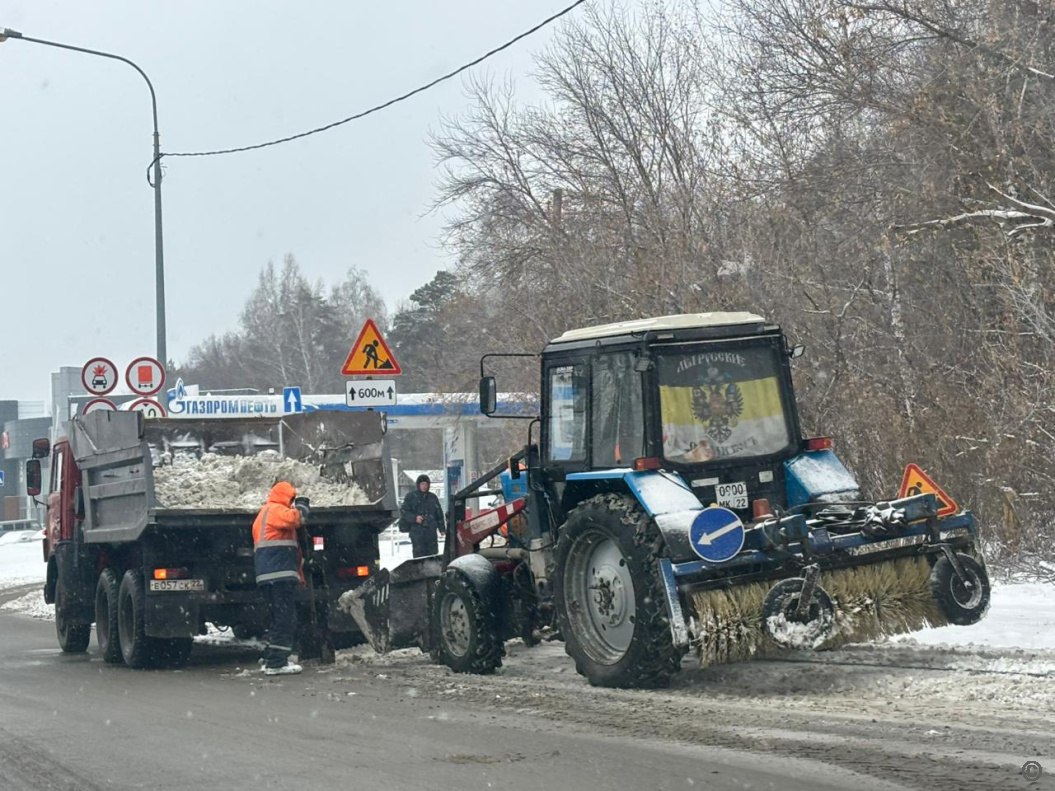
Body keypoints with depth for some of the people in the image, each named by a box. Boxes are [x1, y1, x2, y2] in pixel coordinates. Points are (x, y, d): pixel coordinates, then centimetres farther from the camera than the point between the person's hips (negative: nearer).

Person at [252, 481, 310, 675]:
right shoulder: (276, 510, -6)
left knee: (280, 618, 18)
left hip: (269, 576, 10)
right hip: (280, 573, -10)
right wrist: (301, 511, -7)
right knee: (286, 619, -10)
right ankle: (276, 663, -13)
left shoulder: (264, 513, 28)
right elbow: (291, 519, -28)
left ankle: (271, 658, 21)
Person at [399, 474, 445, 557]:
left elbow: (439, 514, 20)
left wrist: (442, 529, 14)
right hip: (417, 531, -4)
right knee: (419, 554, -8)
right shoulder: (411, 496, 3)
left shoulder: (433, 497, 16)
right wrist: (414, 518, -18)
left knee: (433, 553, 3)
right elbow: (403, 512, -1)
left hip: (431, 531, 4)